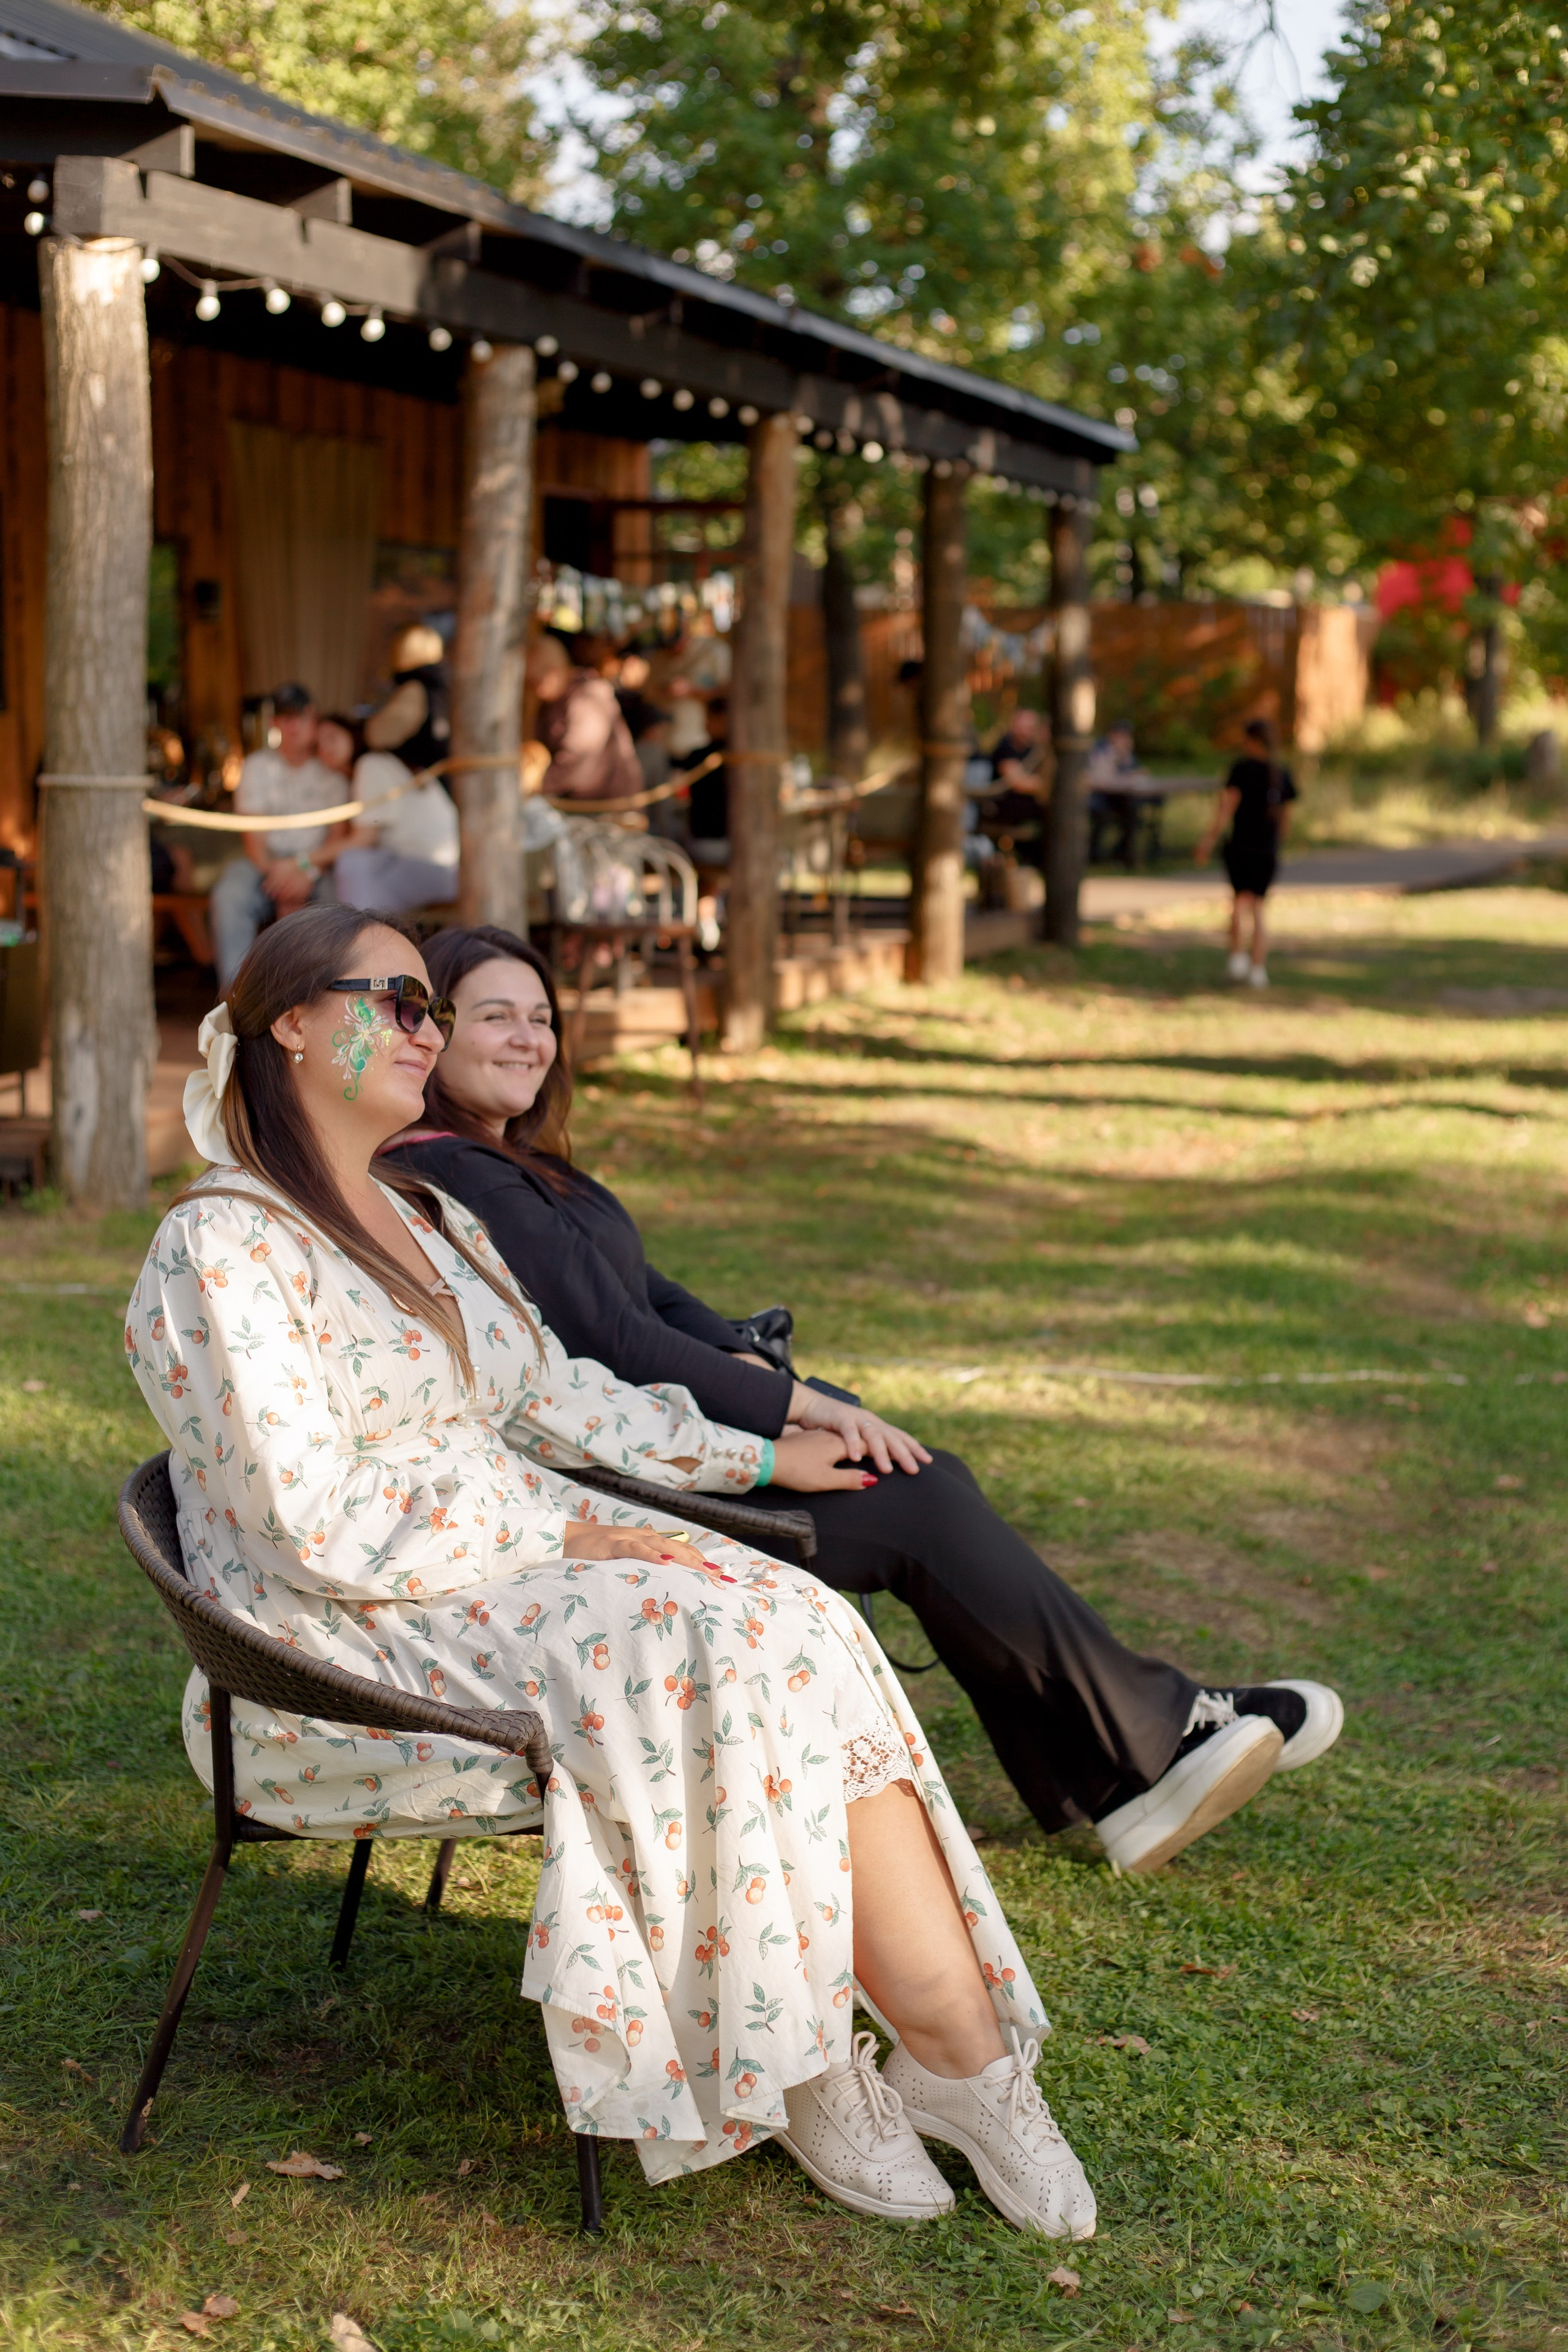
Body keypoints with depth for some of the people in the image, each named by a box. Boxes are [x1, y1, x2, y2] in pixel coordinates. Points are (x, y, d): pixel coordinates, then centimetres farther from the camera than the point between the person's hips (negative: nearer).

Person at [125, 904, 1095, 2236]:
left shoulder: (433, 1225, 19)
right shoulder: (222, 1251, -11)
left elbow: (559, 1401, 25)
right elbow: (320, 1528, -18)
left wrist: (760, 1459, 17)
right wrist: (568, 1535, -16)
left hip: (514, 1559, 8)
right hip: (352, 1643, -8)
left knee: (803, 1631, -19)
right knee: (713, 1657, -28)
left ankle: (961, 2047, -23)